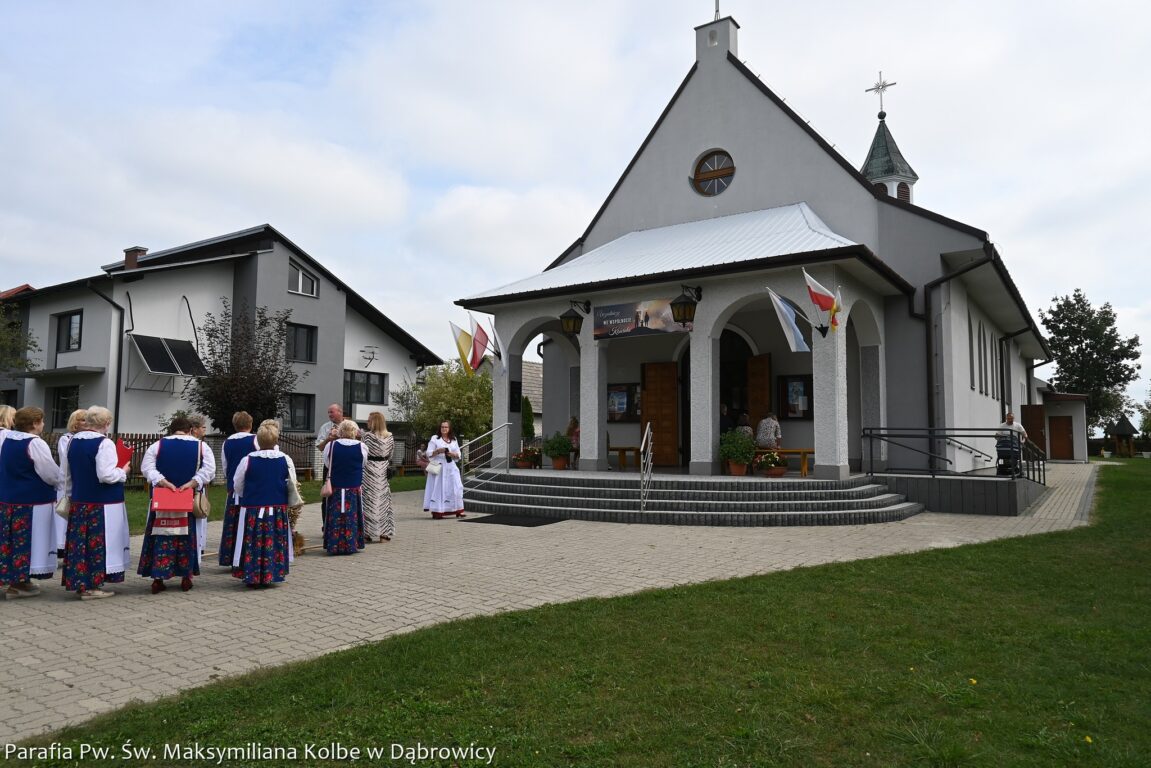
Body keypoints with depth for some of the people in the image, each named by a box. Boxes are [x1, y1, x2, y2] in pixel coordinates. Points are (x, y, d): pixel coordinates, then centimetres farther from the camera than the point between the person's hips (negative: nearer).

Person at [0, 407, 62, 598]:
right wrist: (62, 479, 5)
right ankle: (20, 583, 7)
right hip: (32, 501, -8)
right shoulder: (35, 443, -17)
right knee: (27, 541, 1)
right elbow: (52, 475, -15)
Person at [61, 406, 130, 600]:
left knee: (79, 543, 13)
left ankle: (78, 582, 22)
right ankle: (92, 586, 5)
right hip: (102, 504, -7)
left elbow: (65, 474, 16)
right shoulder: (104, 443, -17)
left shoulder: (73, 441, 7)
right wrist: (123, 472, -5)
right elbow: (106, 475, -24)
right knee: (97, 543, 1)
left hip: (79, 501, 7)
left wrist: (71, 495, 26)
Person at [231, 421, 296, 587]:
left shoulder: (247, 460, -10)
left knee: (253, 543, 7)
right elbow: (292, 485, 4)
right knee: (274, 542, 10)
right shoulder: (285, 460, -6)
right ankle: (271, 575, 14)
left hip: (252, 508, -1)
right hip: (278, 509, 2)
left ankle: (252, 576, 11)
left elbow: (238, 487, 1)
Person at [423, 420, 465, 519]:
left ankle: (458, 510, -1)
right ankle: (436, 512, -3)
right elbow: (429, 453, -1)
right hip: (438, 467, -4)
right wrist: (438, 451, -17)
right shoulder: (435, 438, 4)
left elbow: (458, 455, 13)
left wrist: (453, 454, -8)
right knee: (438, 488, -6)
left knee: (456, 488, -4)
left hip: (451, 467, 4)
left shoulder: (453, 440, 15)